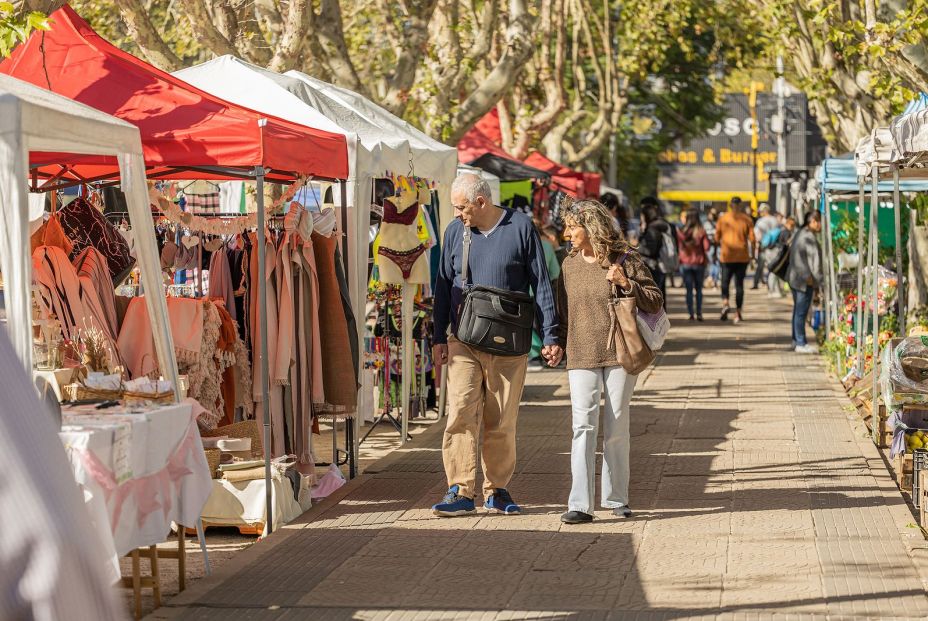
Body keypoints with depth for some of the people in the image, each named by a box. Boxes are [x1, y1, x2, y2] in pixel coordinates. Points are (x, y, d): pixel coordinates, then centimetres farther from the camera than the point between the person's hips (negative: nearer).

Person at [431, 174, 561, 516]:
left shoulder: (521, 227, -1)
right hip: (463, 342, 2)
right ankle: (461, 491, -10)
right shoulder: (455, 231, 8)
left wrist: (550, 334, -2)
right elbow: (443, 286, 15)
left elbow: (541, 283, 2)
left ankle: (497, 489, 15)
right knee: (460, 414, -10)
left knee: (502, 422, 4)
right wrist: (439, 337, 10)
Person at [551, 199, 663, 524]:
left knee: (616, 428, 5)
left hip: (620, 354, -2)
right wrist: (557, 344, 7)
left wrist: (628, 285, -17)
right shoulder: (569, 265, 8)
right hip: (581, 357, 2)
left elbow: (656, 302, -2)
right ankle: (580, 504, -14)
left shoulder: (625, 259, -3)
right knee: (583, 426, -10)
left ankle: (616, 497, 18)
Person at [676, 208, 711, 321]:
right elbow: (707, 247, -11)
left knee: (689, 290, 6)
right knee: (699, 289, 12)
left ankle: (691, 314, 0)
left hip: (685, 262, 1)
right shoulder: (701, 232, -10)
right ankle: (699, 313, 4)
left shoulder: (680, 232, -6)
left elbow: (677, 246, -3)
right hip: (699, 262, -1)